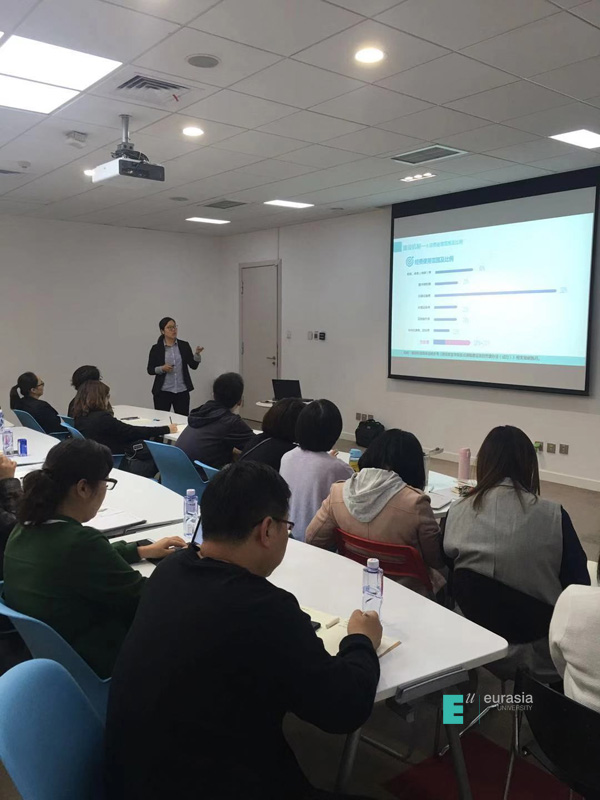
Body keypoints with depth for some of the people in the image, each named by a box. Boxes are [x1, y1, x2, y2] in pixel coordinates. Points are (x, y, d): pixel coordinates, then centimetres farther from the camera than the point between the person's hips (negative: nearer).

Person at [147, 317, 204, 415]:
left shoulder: (184, 345, 5)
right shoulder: (156, 348, 0)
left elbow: (193, 365, 2)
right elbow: (150, 370, 2)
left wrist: (197, 354, -16)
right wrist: (162, 368, -16)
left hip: (182, 391, 2)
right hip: (163, 392, -2)